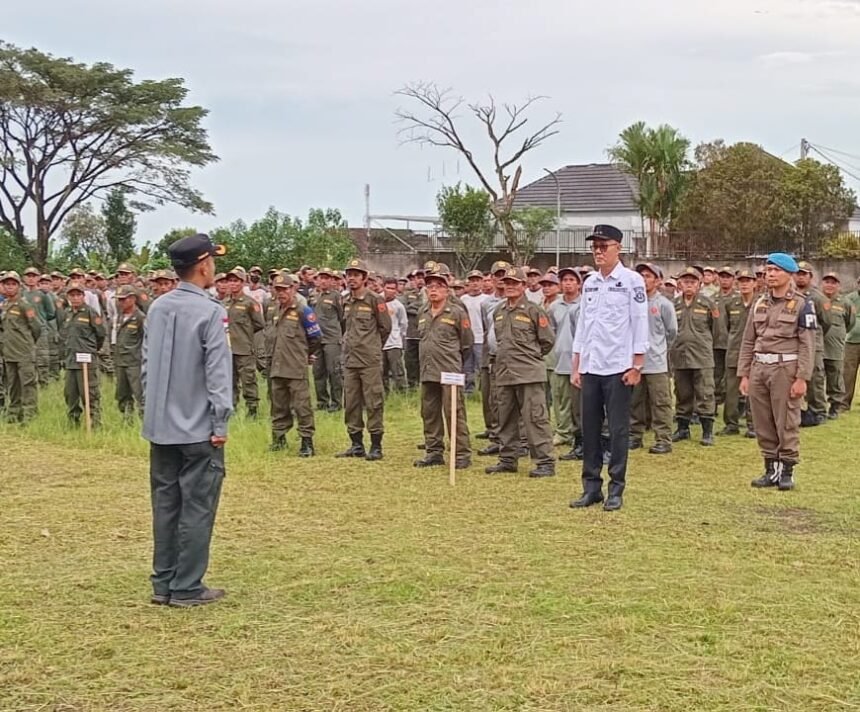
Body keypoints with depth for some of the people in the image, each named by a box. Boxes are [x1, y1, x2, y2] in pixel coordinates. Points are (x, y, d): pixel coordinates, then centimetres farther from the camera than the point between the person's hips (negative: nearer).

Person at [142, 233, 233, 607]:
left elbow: (147, 363, 12)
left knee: (165, 504, 13)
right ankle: (186, 588, 5)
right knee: (197, 507, 1)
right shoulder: (210, 312, -14)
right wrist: (221, 423, -11)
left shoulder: (157, 308, 7)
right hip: (198, 428, -7)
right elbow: (218, 371, -15)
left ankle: (163, 584, 19)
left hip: (160, 426, 7)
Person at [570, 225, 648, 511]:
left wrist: (636, 367, -11)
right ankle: (591, 487, 15)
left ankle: (616, 490, 7)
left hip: (619, 368, -5)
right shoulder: (589, 283, 12)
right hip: (590, 368, 6)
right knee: (589, 429, 7)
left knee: (618, 430, 0)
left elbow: (640, 324, -7)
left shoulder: (632, 280, -4)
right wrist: (576, 367, 12)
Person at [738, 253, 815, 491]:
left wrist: (802, 378, -14)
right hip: (759, 367, 5)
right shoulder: (759, 303, 13)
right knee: (763, 424, 7)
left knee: (786, 423, -2)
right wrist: (744, 374, 9)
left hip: (785, 368, -5)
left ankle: (787, 471, 8)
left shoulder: (802, 304, -2)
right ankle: (771, 469, 17)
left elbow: (807, 344, -7)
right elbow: (748, 342, 14)